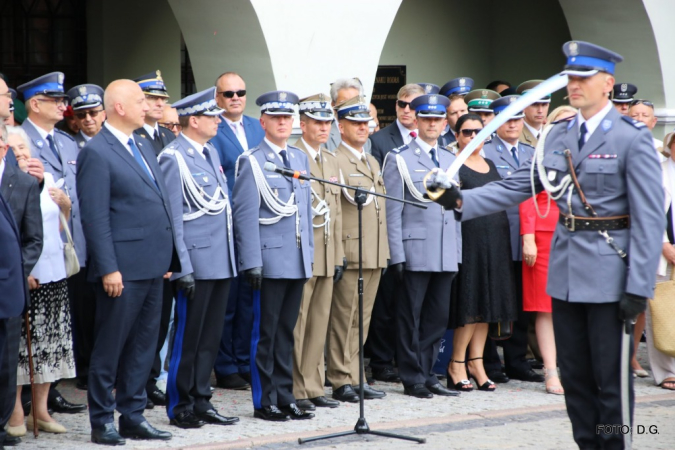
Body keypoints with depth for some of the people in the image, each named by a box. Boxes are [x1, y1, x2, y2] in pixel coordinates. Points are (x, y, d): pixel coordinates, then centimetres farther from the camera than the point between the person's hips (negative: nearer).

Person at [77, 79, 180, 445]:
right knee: (110, 346, 0)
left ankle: (133, 417, 19)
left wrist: (168, 257, 15)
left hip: (153, 264, 8)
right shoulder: (96, 153, -10)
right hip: (124, 267, -8)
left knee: (144, 345, 11)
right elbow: (95, 217, -14)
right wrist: (108, 269, -18)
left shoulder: (144, 145, 15)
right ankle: (102, 421, 8)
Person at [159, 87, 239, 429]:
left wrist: (231, 255, 17)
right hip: (196, 262, -8)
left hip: (221, 261, 8)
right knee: (187, 336, 0)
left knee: (211, 336, 11)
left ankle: (201, 402, 19)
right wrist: (183, 267, -17)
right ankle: (180, 406, 9)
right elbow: (172, 217, -14)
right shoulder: (173, 158, -11)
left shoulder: (211, 153, 15)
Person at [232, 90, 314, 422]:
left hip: (297, 260, 6)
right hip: (269, 260, -6)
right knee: (265, 332, -1)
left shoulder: (300, 159, 14)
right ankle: (264, 401, 5)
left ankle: (284, 397, 16)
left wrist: (310, 253, 14)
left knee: (286, 331, 11)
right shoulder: (251, 162, -5)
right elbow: (244, 215, -10)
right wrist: (252, 262, -15)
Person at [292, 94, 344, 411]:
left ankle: (313, 388, 15)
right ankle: (294, 390, 1)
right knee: (296, 325, -4)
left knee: (319, 325, 10)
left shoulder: (330, 160, 18)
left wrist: (339, 254, 16)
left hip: (327, 256, 8)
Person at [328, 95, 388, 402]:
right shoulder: (334, 160, -7)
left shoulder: (373, 162, 21)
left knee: (361, 320, 10)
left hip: (374, 254, 8)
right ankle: (342, 381, 0)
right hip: (349, 252, -8)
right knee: (343, 319, -4)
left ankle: (355, 377, 15)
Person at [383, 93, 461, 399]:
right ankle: (412, 377, 6)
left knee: (438, 315, 7)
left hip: (446, 254, 5)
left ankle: (426, 373, 16)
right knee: (411, 316, -1)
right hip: (415, 252, -5)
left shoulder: (450, 161, 17)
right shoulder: (399, 159, -1)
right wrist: (396, 255, -12)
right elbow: (392, 211, -5)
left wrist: (457, 252, 12)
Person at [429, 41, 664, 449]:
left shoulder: (632, 137, -9)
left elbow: (650, 217, -12)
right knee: (574, 377, 11)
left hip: (609, 273, -6)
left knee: (611, 379, -1)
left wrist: (639, 287, -17)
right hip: (566, 271, 6)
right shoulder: (559, 135, 11)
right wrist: (462, 201, -1)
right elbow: (521, 185, 12)